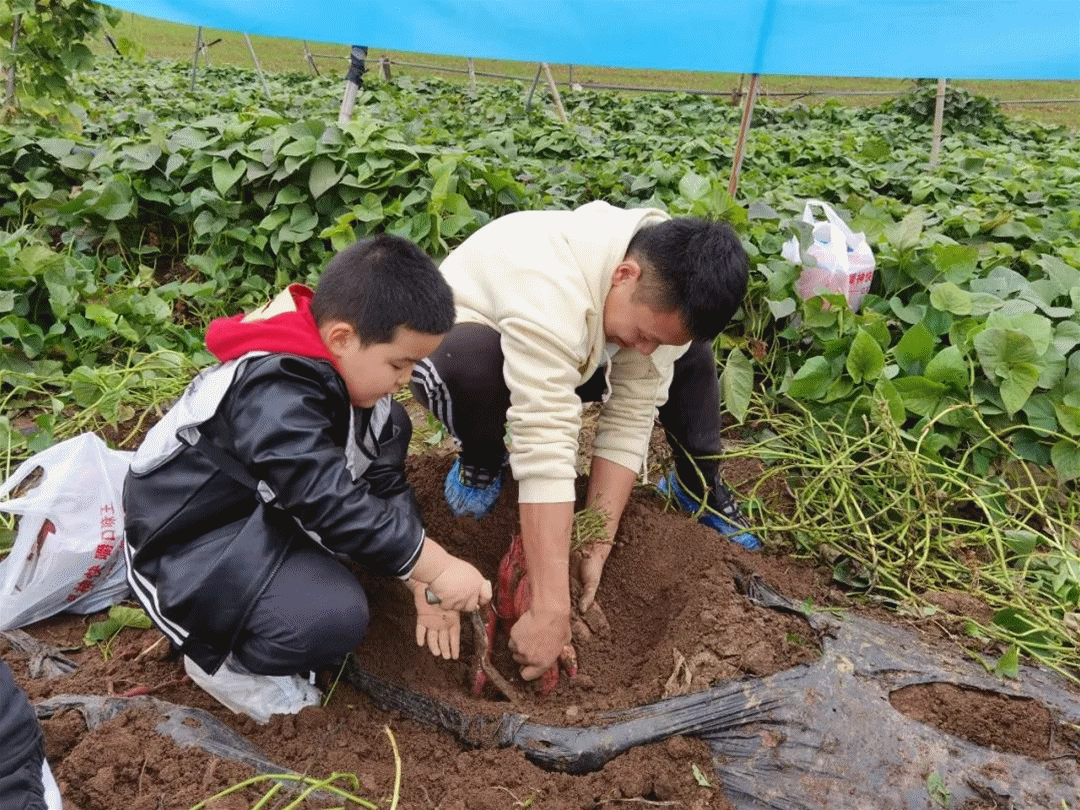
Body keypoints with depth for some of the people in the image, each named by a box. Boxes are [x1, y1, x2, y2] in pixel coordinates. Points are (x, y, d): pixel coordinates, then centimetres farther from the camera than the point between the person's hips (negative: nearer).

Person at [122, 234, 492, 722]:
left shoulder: (344, 374, -3)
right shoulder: (275, 397, -31)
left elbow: (387, 483, 1)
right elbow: (335, 504, -36)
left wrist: (424, 581, -3)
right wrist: (438, 569, -28)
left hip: (266, 504, 9)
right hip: (190, 547, -9)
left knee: (388, 428, 6)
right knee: (334, 616, -32)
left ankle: (296, 564, 2)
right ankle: (216, 655, -1)